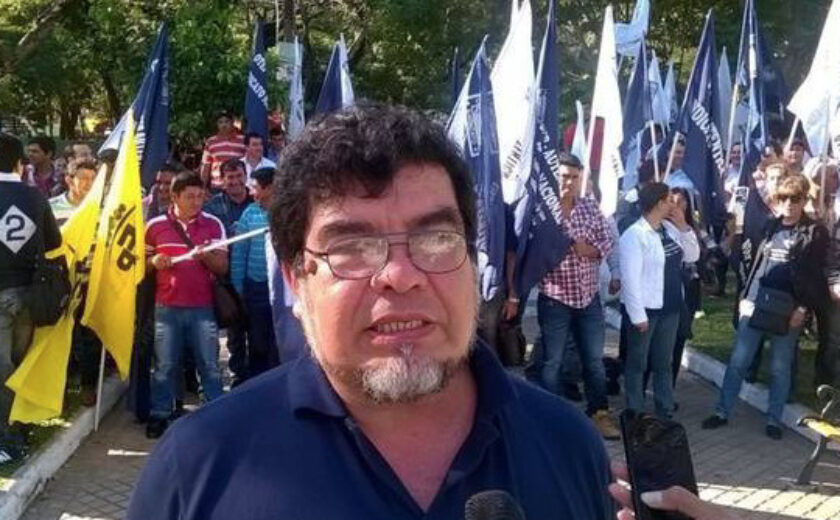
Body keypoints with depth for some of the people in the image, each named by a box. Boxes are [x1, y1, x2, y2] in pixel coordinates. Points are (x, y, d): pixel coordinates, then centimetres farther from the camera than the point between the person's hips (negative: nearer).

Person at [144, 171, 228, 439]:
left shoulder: (213, 224, 2)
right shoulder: (155, 226, 3)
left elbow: (222, 267, 1)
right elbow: (142, 261, 12)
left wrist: (205, 255, -19)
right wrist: (154, 262, -10)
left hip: (203, 306, 0)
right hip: (166, 306, 0)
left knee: (209, 365, 3)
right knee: (165, 365, 7)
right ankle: (159, 415, 17)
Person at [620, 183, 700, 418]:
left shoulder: (670, 228, 5)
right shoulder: (634, 235, -18)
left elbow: (692, 256, 10)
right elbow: (630, 278, -19)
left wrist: (683, 227, -3)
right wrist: (638, 315, -21)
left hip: (670, 306, 7)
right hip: (645, 308, -7)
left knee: (663, 362, 17)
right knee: (637, 363, 7)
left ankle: (665, 411, 27)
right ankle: (635, 415, 17)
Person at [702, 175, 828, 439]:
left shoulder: (815, 232, -2)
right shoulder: (770, 226, 11)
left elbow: (816, 274, -6)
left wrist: (802, 308, -13)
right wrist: (745, 295, 10)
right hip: (755, 303, 3)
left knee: (780, 368, 6)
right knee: (738, 361, 3)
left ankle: (774, 420, 18)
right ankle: (722, 412, 12)